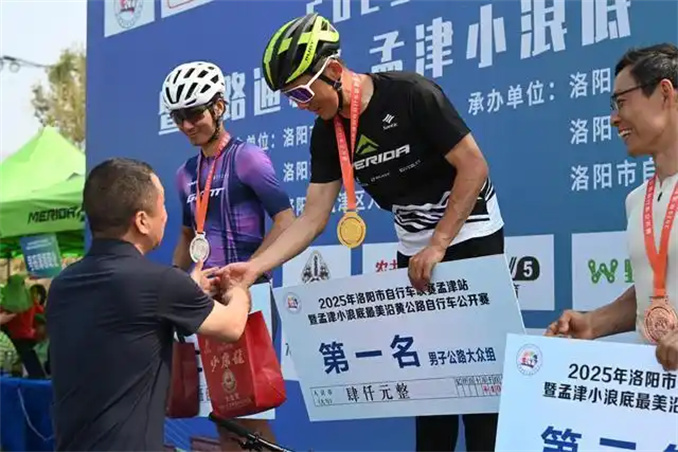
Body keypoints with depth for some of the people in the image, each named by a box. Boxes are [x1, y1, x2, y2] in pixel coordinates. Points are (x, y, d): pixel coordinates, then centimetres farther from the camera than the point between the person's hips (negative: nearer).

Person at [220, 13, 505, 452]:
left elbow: (474, 166, -20)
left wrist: (438, 246, -21)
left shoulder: (411, 93, -23)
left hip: (471, 234, -6)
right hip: (414, 246, 6)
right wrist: (254, 266, -18)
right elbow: (312, 218, -6)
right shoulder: (327, 132, -5)